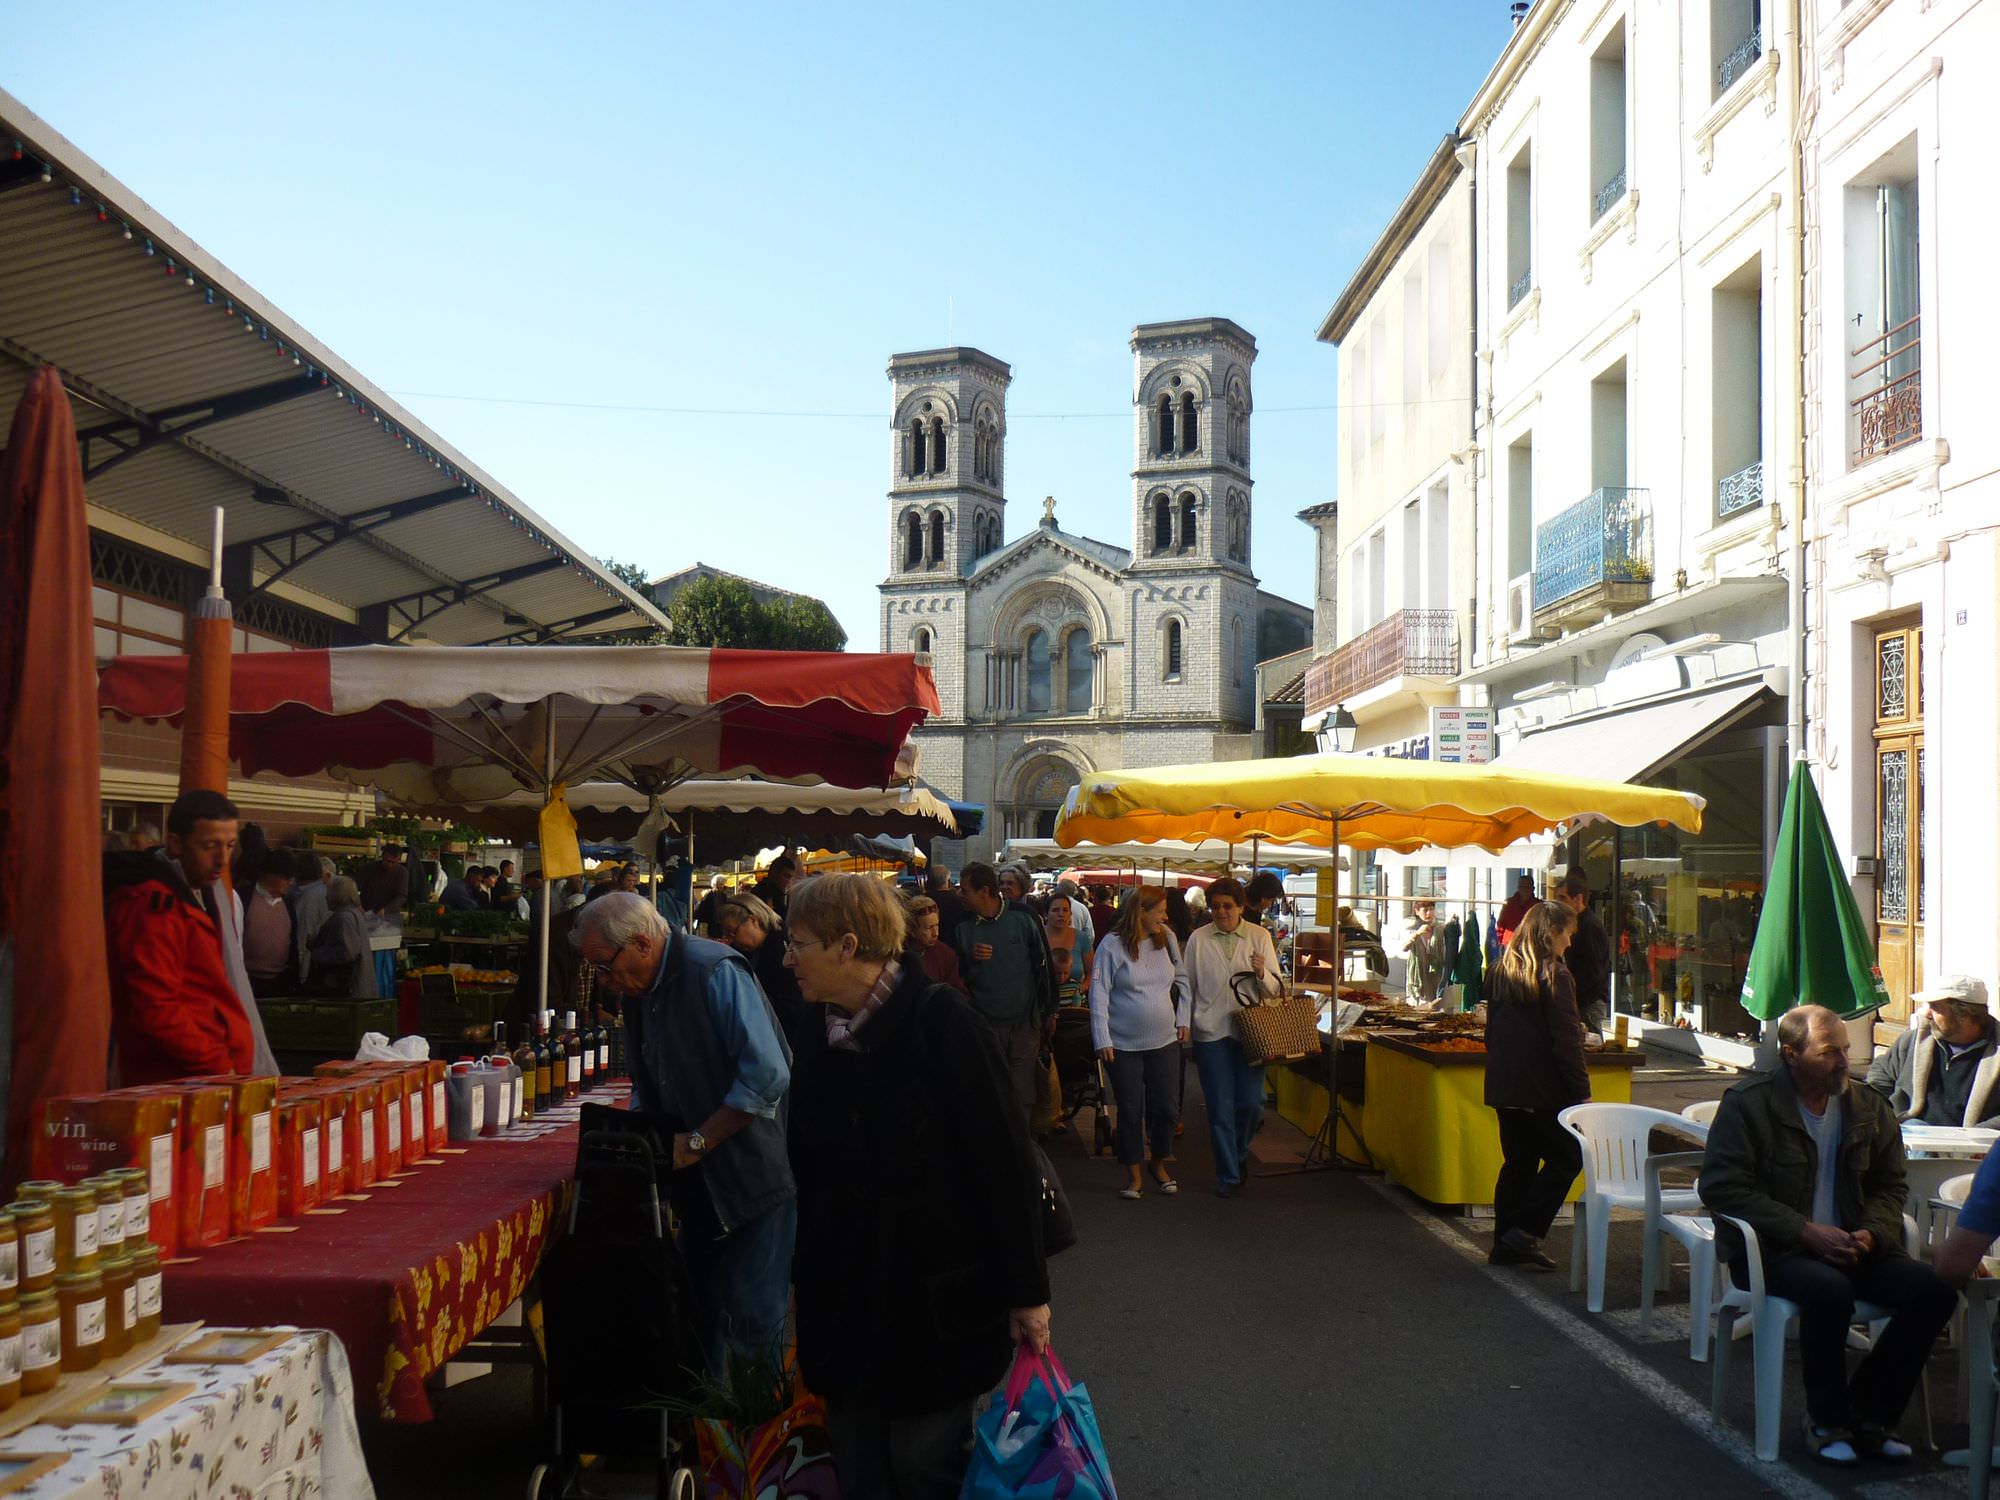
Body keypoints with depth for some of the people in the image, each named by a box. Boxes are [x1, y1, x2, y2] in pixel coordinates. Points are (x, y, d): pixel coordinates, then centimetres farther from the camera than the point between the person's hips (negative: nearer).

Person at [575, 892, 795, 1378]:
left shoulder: (715, 972, -18)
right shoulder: (640, 991, 9)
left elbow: (767, 1075, -25)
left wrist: (696, 1142, -19)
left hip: (755, 1173, -8)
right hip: (701, 1181, 8)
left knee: (752, 1319, -5)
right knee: (696, 1307, 13)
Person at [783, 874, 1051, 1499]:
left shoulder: (939, 1021, -15)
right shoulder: (821, 1040, 5)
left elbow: (1004, 1161, -15)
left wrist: (1026, 1291, -14)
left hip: (934, 1303, -6)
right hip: (847, 1302, 6)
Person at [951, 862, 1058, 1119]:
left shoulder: (1023, 919, -4)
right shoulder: (963, 927, 0)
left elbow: (1043, 964, 3)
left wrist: (1049, 1010, 5)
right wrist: (971, 959, -13)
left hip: (1025, 1021, -1)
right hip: (985, 1023, 1)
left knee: (1023, 1093, 2)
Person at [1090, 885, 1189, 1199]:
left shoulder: (1167, 939, 2)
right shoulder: (1113, 946, -11)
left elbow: (1181, 981, 14)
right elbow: (1099, 993, -10)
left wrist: (1183, 1020, 9)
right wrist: (1102, 1040, -13)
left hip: (1165, 1042, 4)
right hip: (1124, 1044, -4)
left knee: (1167, 1108, 8)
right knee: (1130, 1112, 4)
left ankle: (1160, 1166, 30)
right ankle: (1134, 1177, 18)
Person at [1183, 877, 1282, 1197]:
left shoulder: (1259, 937, 4)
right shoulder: (1198, 939, 3)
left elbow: (1275, 990, 5)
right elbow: (1188, 987, 11)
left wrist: (1262, 974, -16)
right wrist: (1185, 1026, 8)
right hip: (1210, 1031, 0)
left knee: (1250, 1103, -2)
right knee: (1220, 1108, 2)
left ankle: (1239, 1151, 29)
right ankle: (1228, 1176, 15)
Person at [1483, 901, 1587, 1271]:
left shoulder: (1501, 972, 10)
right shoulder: (1553, 976, -13)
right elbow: (1566, 1041, -15)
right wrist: (1581, 1090, -11)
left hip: (1503, 1087, 7)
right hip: (1543, 1090, -7)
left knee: (1518, 1162, 14)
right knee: (1565, 1158, 5)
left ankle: (1505, 1243, 15)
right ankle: (1525, 1232, -3)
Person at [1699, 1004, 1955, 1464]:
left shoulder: (1869, 1107, 8)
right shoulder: (1748, 1103, -7)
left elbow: (1891, 1185, 15)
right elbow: (1720, 1187, -13)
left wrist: (1870, 1233, -8)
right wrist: (1805, 1231, -18)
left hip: (1850, 1247, 5)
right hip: (1771, 1250, -5)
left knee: (1933, 1289, -18)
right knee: (1829, 1289, -35)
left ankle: (1869, 1412, -2)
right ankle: (1827, 1420, -11)